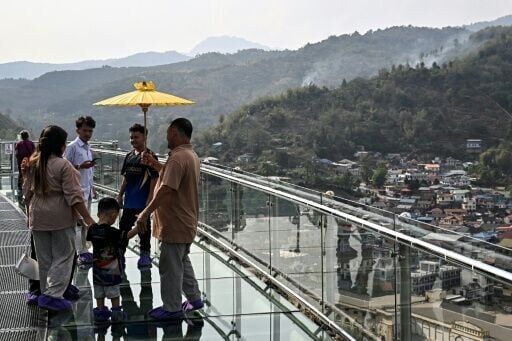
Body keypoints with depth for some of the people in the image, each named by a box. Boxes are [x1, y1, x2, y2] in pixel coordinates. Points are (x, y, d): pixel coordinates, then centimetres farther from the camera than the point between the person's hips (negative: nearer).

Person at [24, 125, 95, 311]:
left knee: (44, 259, 14)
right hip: (61, 217, -6)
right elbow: (73, 196, -17)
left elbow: (27, 191, 14)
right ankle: (52, 295, -7)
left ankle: (46, 294, 23)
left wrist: (31, 212, 27)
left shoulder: (33, 164, 6)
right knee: (62, 257, 1)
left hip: (38, 217, 6)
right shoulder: (63, 166, -14)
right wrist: (88, 219, -14)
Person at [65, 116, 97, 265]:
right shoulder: (72, 147, -10)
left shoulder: (88, 147, 15)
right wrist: (81, 166, -24)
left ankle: (83, 250, 17)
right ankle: (80, 252, -6)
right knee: (78, 222, -7)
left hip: (87, 189, 8)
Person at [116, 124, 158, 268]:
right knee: (124, 226, 13)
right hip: (129, 201, 6)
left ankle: (145, 254, 16)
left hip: (142, 202, -6)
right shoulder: (129, 156, 9)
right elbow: (125, 178, 16)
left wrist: (149, 199, -16)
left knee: (144, 228, 4)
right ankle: (120, 252, 25)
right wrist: (120, 195, 12)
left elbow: (154, 179, -12)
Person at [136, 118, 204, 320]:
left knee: (170, 267, 1)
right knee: (182, 262, 23)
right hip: (187, 222, 10)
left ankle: (172, 308, 10)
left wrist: (146, 212, -26)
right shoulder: (192, 155, 11)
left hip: (174, 225, -10)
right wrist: (155, 165, 14)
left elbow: (166, 189, -30)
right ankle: (194, 298, 30)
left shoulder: (178, 158, -22)